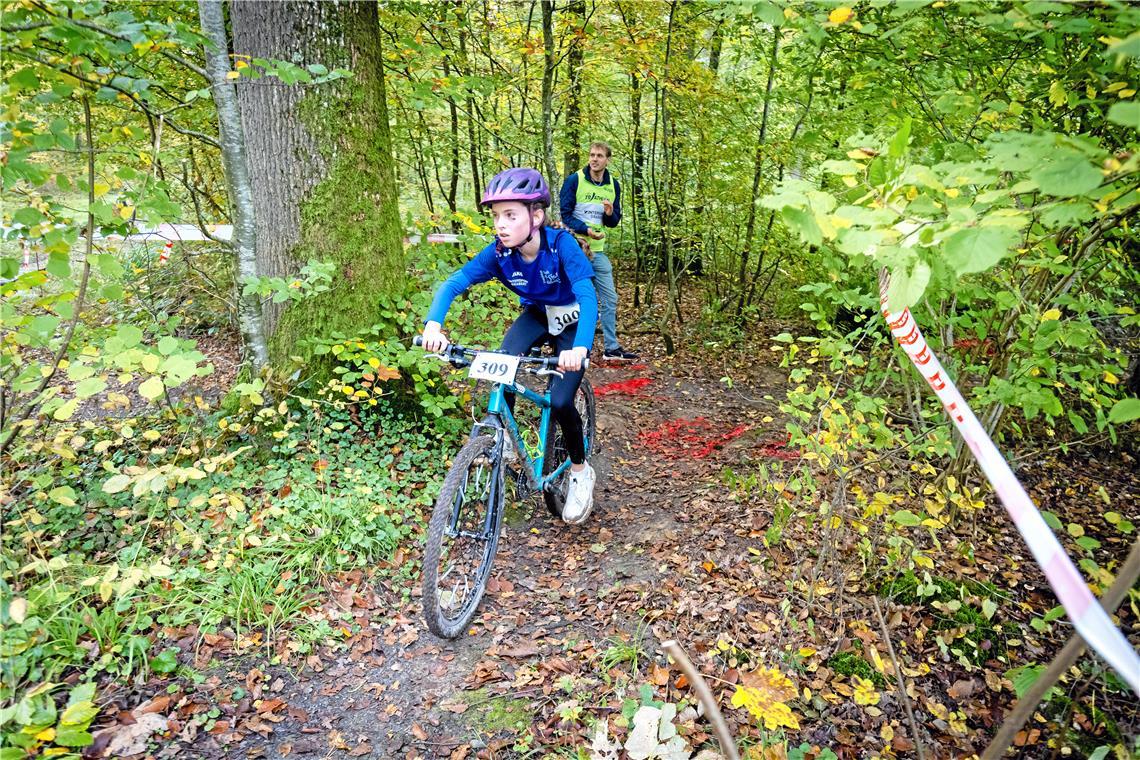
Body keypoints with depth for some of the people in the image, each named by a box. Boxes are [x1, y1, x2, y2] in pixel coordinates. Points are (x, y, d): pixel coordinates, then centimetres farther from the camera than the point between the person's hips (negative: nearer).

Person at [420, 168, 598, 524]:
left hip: (572, 320, -3)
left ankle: (581, 471, 10)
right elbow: (452, 284, -24)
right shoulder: (499, 252, -21)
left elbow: (588, 296, -41)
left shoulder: (561, 244, -32)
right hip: (536, 314, 4)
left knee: (560, 401, -17)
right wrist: (433, 325, -43)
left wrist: (580, 348, -59)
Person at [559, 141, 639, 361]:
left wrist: (610, 214, -11)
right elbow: (564, 214, -10)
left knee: (610, 299, 6)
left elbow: (613, 222, 12)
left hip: (598, 250, 5)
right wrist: (586, 229, -23)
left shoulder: (613, 185, 8)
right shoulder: (574, 180, -7)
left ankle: (611, 347, 15)